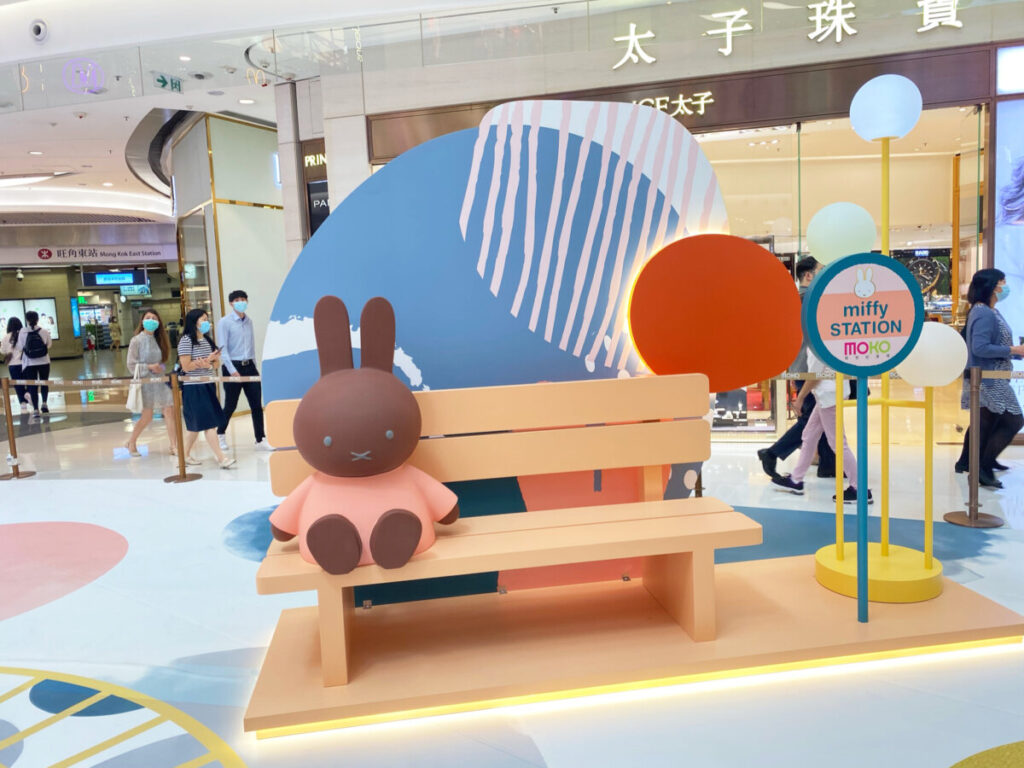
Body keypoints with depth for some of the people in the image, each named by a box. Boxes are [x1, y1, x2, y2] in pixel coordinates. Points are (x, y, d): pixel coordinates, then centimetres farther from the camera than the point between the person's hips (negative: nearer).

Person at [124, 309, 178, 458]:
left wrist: (161, 368, -2)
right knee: (147, 416, 2)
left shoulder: (158, 340, 9)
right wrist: (149, 367, -17)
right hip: (145, 381, -5)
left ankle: (174, 446, 2)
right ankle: (131, 443, 25)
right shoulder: (136, 340, -6)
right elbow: (131, 365, -7)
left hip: (159, 380, 5)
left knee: (169, 411, -4)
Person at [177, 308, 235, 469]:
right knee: (208, 423, -9)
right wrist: (207, 361, -15)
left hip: (207, 386, 8)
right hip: (193, 388, -8)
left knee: (196, 425, 13)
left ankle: (185, 455, 25)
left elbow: (215, 362, 14)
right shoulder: (186, 340, -10)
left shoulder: (207, 340, 13)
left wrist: (209, 364, -8)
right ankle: (221, 458, -10)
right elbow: (186, 366, -15)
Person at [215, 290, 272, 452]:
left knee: (257, 405, 0)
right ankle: (220, 435, 27)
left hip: (249, 366, 5)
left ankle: (261, 440, 5)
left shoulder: (249, 321, 11)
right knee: (230, 406, 5)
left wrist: (254, 365, 14)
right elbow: (222, 348, -10)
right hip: (233, 367, -5)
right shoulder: (224, 322, -6)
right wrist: (232, 370, -16)